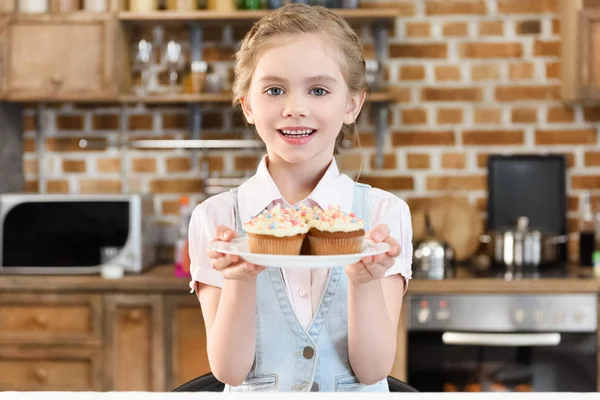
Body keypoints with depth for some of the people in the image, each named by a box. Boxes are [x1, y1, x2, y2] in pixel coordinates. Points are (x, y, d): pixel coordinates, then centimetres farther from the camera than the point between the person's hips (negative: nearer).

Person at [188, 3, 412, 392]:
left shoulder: (385, 212, -3)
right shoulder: (215, 217, -3)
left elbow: (373, 370, -6)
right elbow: (230, 371, -6)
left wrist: (364, 280, -22)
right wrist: (240, 279, -20)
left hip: (357, 392, 1)